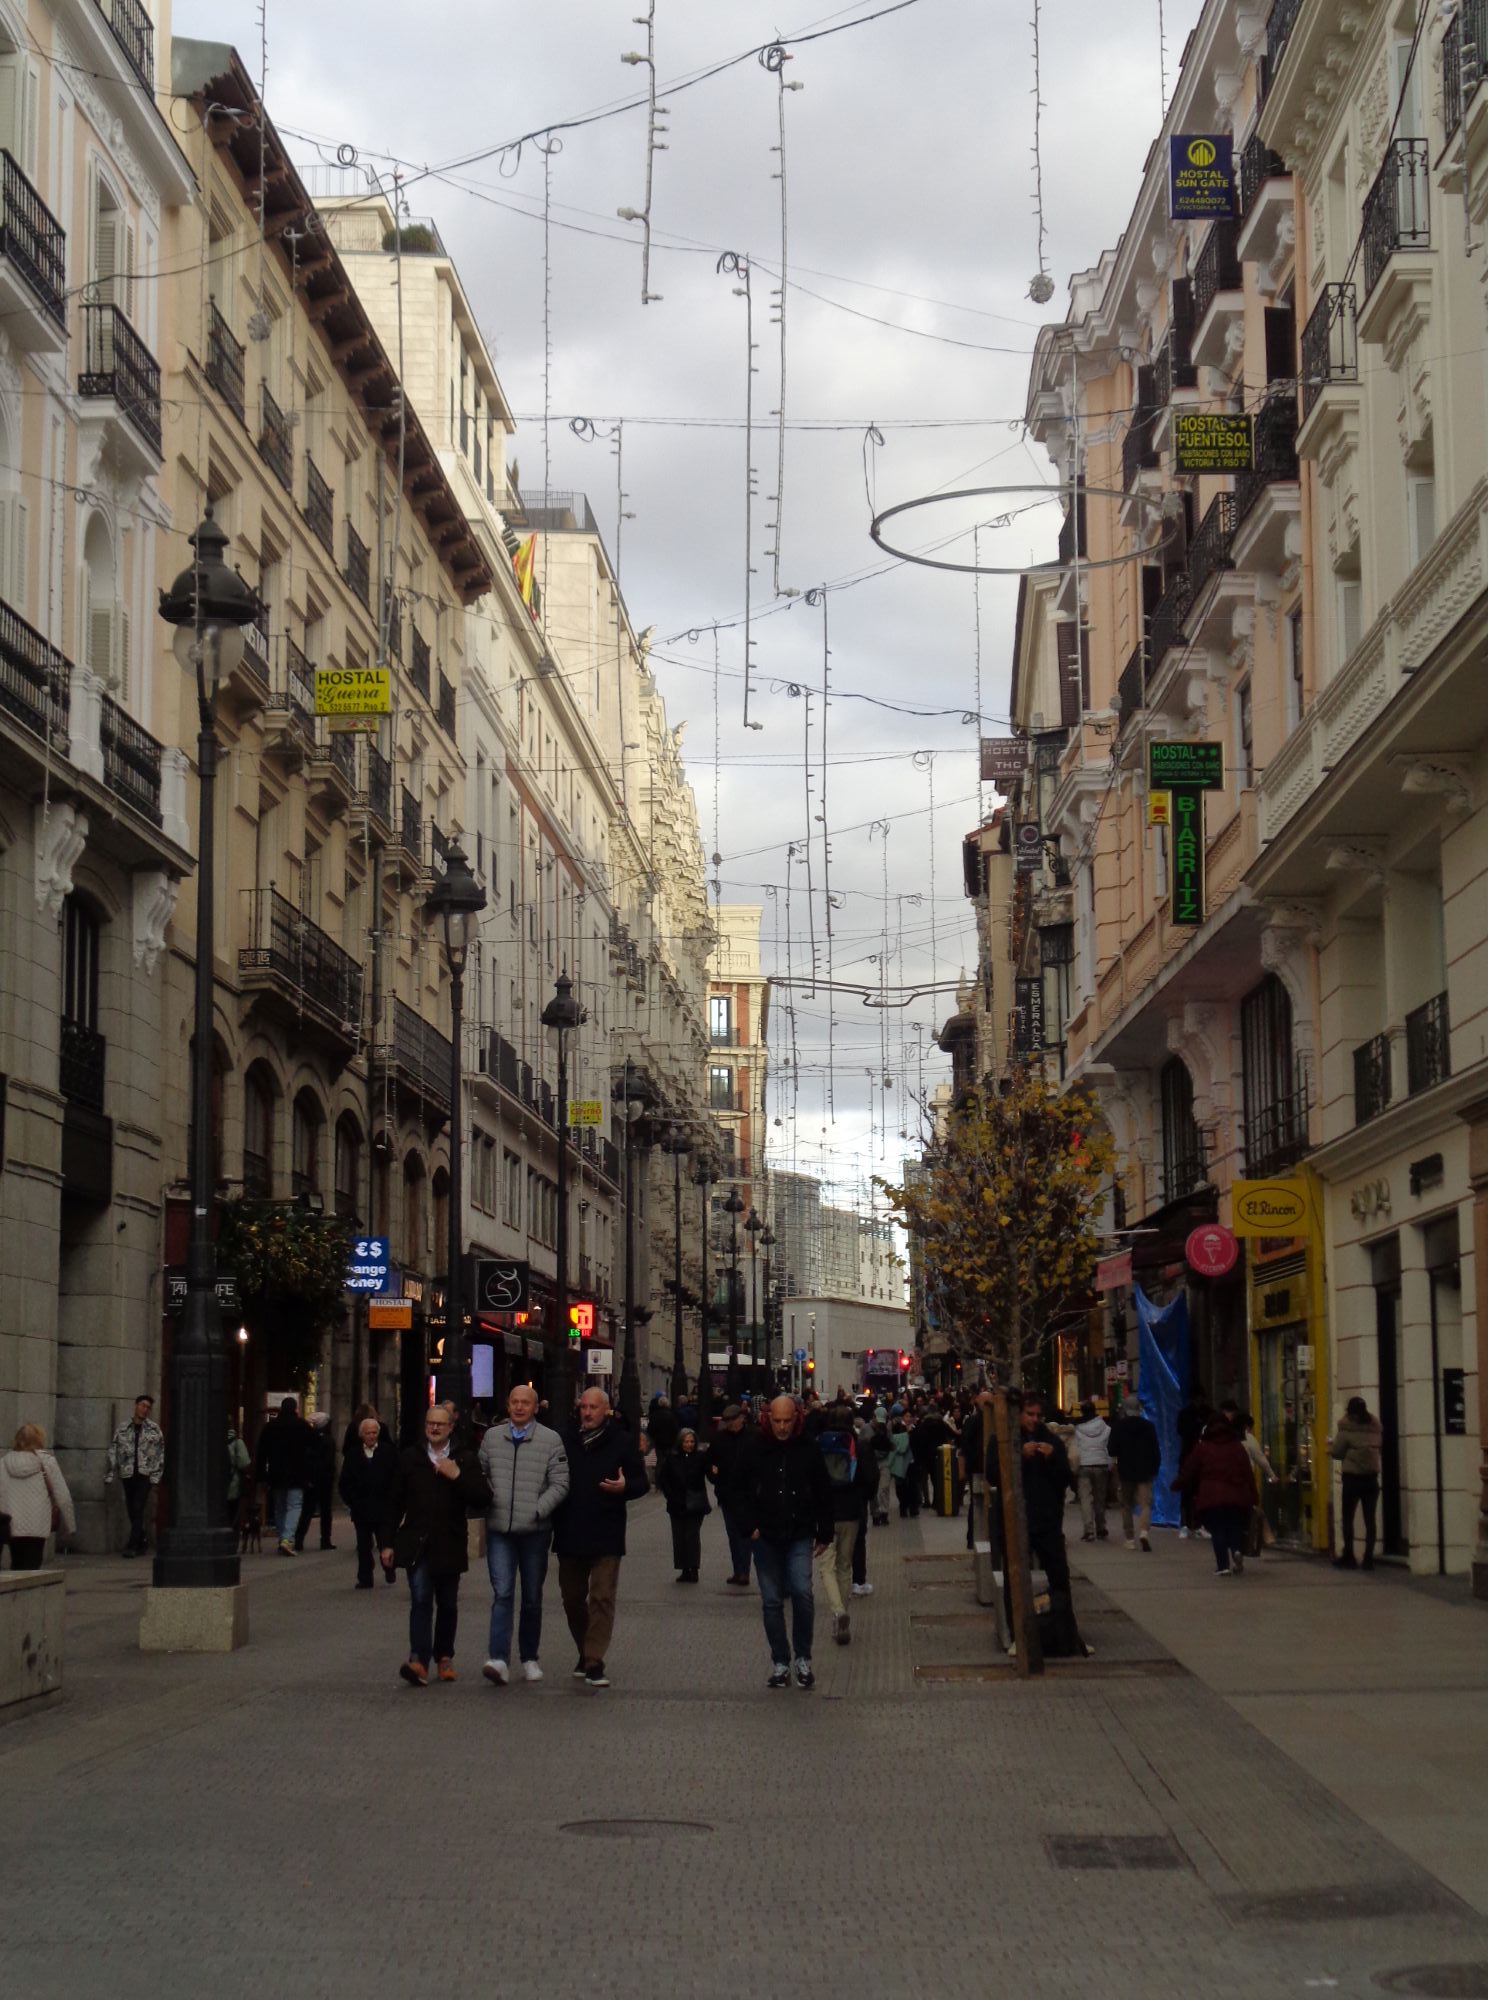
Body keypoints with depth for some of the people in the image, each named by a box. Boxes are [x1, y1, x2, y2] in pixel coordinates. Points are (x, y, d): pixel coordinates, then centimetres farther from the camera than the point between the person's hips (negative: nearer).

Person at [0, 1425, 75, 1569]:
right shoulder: (46, 1461, -3)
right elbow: (62, 1496, -3)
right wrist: (69, 1525, 7)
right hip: (37, 1525, -3)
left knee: (17, 1567, 17)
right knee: (31, 1568, 0)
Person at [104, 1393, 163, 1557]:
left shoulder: (154, 1429, 3)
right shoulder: (123, 1428, 6)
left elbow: (160, 1454, 2)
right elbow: (113, 1451, 6)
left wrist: (155, 1476, -4)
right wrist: (109, 1475, 2)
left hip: (145, 1475, -3)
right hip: (127, 1474, 3)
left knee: (138, 1510, -12)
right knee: (132, 1511, 7)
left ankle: (132, 1546, -12)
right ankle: (141, 1542, 21)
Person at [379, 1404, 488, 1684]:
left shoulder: (465, 1460, 5)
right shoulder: (409, 1458, 6)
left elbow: (479, 1498, -5)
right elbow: (393, 1503, 7)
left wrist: (458, 1477, -17)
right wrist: (387, 1542, 3)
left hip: (449, 1545, 1)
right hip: (416, 1544, -1)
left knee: (447, 1604, 10)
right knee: (420, 1600, -14)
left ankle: (444, 1657, 26)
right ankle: (419, 1660, -23)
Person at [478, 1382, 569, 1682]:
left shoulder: (551, 1440, -1)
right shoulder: (492, 1437, 8)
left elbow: (560, 1484, -3)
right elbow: (480, 1474, 16)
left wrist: (537, 1511, -13)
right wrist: (486, 1500, -1)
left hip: (535, 1530, 0)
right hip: (499, 1530, 0)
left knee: (532, 1598, 10)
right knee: (502, 1594, -11)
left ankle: (529, 1659, 22)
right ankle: (499, 1660, -18)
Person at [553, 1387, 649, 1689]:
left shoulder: (621, 1442, -2)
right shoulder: (566, 1440, 6)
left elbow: (642, 1483, 1)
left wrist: (625, 1487, -20)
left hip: (606, 1536, -4)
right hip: (570, 1534, 4)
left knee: (602, 1597, -8)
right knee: (572, 1598, 13)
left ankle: (594, 1662, -8)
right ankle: (585, 1652, 31)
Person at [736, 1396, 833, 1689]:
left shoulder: (807, 1450, -2)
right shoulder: (756, 1449, -1)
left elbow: (823, 1495, 5)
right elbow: (743, 1491, 7)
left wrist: (824, 1533, 4)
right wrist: (751, 1526, -4)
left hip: (799, 1536, -1)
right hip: (766, 1537, 1)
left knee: (802, 1592, -15)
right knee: (772, 1601, 4)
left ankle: (803, 1659, 1)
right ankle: (780, 1663, 14)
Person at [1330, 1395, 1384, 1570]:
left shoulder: (1346, 1426, -10)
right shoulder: (1376, 1426, 5)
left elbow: (1337, 1452, -6)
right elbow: (1379, 1446, 16)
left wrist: (1331, 1449, 16)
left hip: (1352, 1478, -4)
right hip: (1371, 1478, 4)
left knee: (1348, 1518, 6)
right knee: (1370, 1519, 4)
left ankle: (1348, 1557, 7)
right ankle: (1368, 1559, 1)